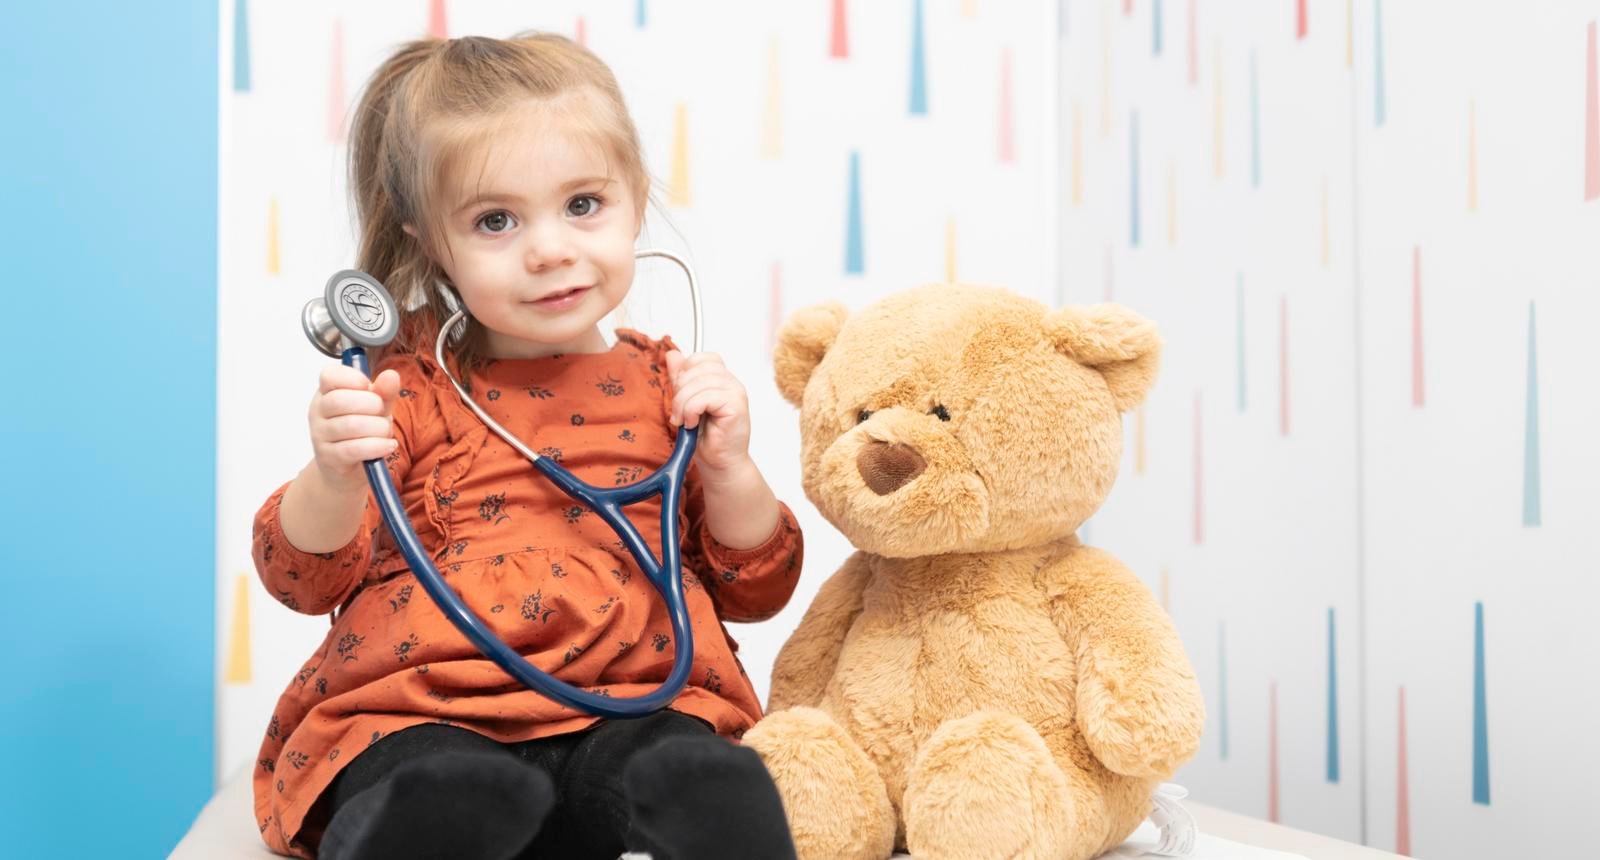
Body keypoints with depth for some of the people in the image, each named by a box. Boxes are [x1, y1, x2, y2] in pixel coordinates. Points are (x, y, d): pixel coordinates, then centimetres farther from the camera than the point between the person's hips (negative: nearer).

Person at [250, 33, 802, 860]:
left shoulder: (665, 387, 13)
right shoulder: (414, 383, 7)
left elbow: (754, 590, 16)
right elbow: (304, 578, 2)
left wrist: (727, 465, -2)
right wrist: (335, 474, -19)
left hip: (632, 714, 2)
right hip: (426, 720, -1)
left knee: (714, 785, -30)